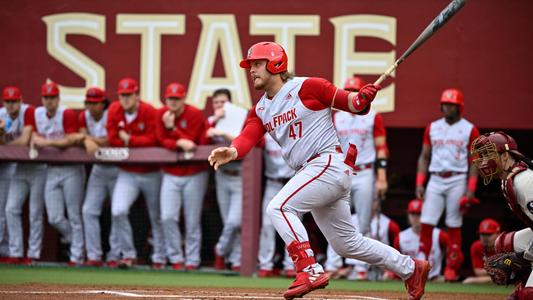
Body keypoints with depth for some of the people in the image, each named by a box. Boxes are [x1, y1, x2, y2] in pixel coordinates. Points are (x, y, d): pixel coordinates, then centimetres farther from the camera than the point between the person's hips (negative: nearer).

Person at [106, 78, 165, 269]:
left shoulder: (149, 112, -13)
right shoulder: (114, 110, -3)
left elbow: (152, 140, -18)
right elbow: (112, 139, -8)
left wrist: (128, 139, -14)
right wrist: (139, 143, -11)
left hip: (151, 173, -2)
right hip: (127, 173, 2)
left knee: (156, 217, 6)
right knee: (118, 212, -15)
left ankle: (159, 258, 19)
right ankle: (128, 254, -1)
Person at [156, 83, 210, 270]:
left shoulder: (195, 115, -9)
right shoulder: (161, 115, 1)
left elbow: (190, 141, -15)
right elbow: (163, 141, -6)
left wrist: (172, 127, -21)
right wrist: (179, 143, -23)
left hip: (194, 174, -3)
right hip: (170, 174, 3)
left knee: (193, 221, -1)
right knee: (168, 218, -8)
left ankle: (192, 261, 7)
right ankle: (176, 259, 3)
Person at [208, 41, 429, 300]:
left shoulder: (306, 88, -8)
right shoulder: (260, 110, 13)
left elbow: (348, 102, -5)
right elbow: (247, 138, -3)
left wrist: (362, 98, -28)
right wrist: (231, 151, -25)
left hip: (330, 163, -9)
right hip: (309, 172, 9)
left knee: (278, 207, -23)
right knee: (346, 243, 15)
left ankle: (310, 271, -23)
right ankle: (410, 268, 28)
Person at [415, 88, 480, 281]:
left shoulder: (469, 130, 1)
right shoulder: (432, 128, 12)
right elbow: (424, 157, 13)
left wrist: (471, 189, -9)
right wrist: (419, 183, 4)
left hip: (457, 181, -3)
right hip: (435, 180, 3)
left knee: (454, 225, -1)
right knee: (426, 223, -5)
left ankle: (451, 268, 5)